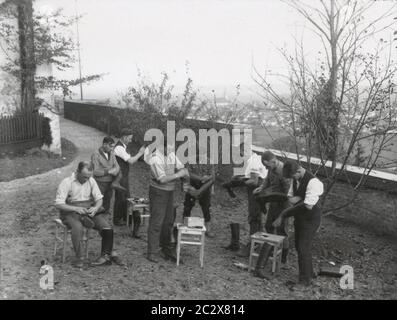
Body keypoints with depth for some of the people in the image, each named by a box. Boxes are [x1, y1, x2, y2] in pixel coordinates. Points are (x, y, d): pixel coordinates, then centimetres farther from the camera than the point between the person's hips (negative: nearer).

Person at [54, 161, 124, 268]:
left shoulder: (91, 181, 6)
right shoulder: (67, 182, -9)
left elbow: (99, 199, 9)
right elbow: (58, 204, -14)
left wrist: (95, 208, -14)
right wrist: (76, 209, -25)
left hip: (89, 210, 4)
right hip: (71, 212, -4)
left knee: (107, 228, -18)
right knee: (77, 227, -36)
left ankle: (106, 255, -5)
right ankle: (79, 258, -22)